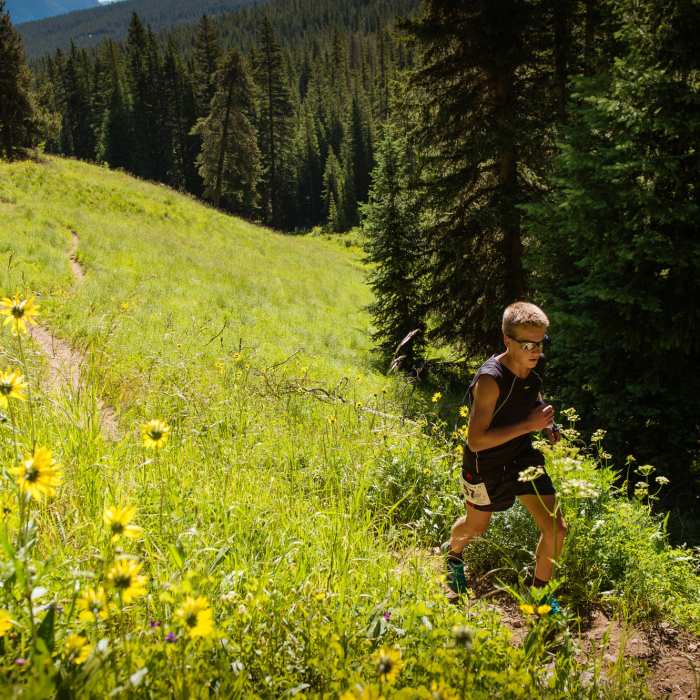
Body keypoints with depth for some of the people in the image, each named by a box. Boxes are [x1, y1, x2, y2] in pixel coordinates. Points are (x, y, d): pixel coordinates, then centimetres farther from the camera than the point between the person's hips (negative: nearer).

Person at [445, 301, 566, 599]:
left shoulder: (536, 365, -11)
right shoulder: (490, 379, -33)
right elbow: (476, 441, -33)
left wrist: (546, 423, -6)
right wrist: (528, 425, -34)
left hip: (522, 456, 5)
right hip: (485, 465, -5)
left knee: (556, 529, -3)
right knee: (476, 527, 22)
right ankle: (453, 552, 58)